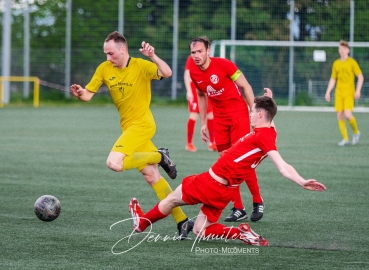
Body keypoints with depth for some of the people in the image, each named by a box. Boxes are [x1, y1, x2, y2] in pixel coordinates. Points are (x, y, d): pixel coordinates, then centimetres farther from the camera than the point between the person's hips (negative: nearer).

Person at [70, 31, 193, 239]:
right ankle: (182, 221, 12)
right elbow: (88, 94, 2)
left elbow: (167, 73, -27)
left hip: (142, 124, -7)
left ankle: (159, 156, -4)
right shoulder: (104, 69, 4)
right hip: (128, 127, 7)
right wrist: (80, 93, -20)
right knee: (152, 176, 6)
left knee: (114, 163, -25)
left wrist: (153, 56, -42)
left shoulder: (141, 66, -12)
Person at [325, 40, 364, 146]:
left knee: (348, 115, -17)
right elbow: (333, 79, 19)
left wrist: (358, 90, -13)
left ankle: (356, 132, 9)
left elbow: (360, 77, -3)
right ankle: (345, 139, 6)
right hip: (338, 93, 5)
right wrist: (328, 92, 10)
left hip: (349, 92, -5)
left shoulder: (352, 62, -2)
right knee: (340, 116, -3)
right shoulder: (336, 63, 12)